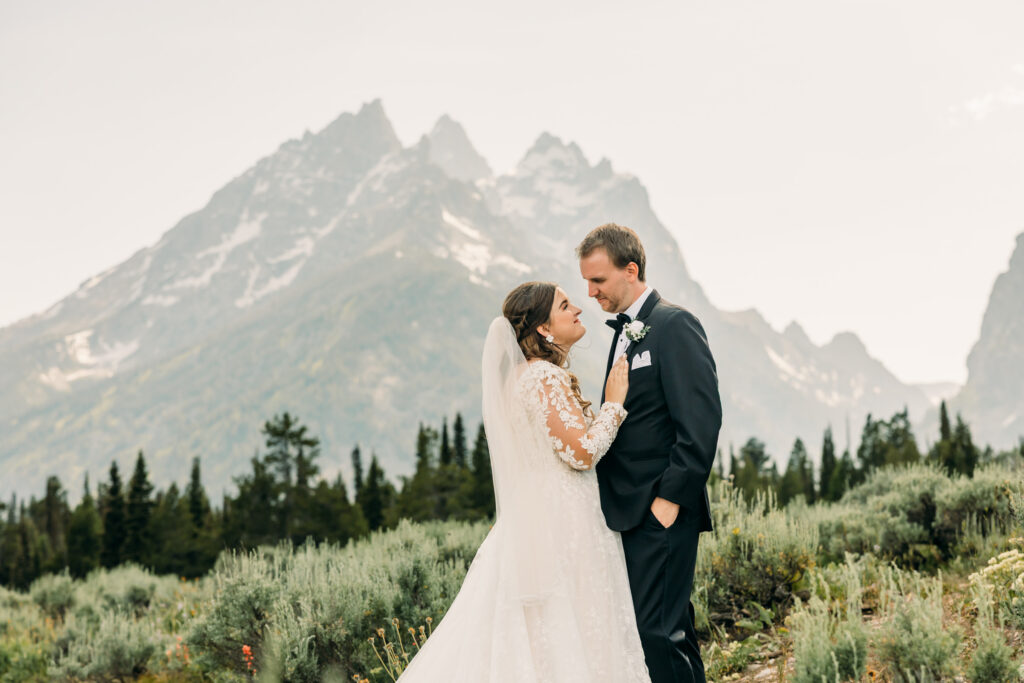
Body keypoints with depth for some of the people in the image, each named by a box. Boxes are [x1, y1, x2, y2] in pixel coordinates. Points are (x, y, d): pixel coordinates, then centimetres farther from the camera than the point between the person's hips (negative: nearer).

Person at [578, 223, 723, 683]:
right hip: (631, 512, 9)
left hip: (661, 512, -9)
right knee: (671, 628, 13)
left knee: (655, 630, -11)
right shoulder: (626, 332, 18)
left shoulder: (675, 325, -10)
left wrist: (671, 498, -18)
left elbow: (701, 423, -17)